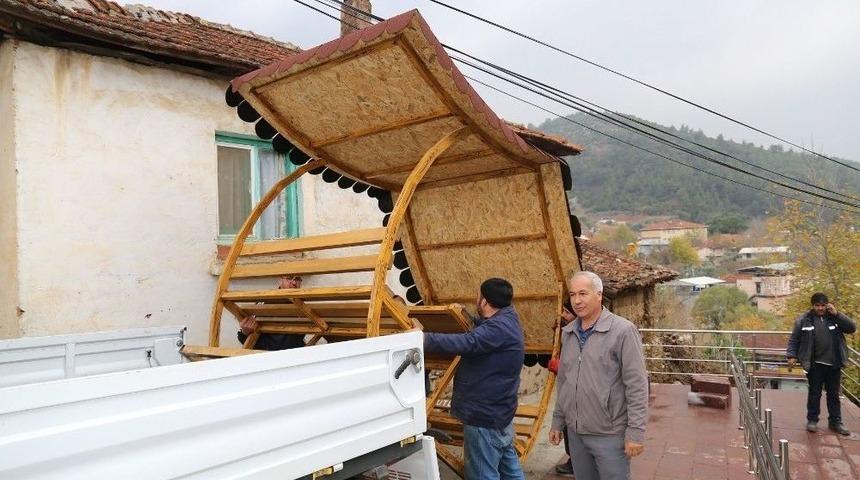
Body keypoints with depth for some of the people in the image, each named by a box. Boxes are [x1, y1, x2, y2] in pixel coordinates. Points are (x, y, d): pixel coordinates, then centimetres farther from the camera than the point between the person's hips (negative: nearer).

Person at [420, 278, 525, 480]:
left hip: (485, 418, -11)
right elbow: (479, 335, 23)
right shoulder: (506, 319, 7)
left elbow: (468, 343, -40)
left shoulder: (499, 328, -25)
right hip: (499, 413, 11)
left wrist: (424, 339, -45)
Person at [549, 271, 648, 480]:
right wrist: (557, 421, 15)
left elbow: (636, 386, -15)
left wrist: (636, 432, -17)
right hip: (575, 433, 6)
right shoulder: (567, 333, 6)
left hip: (610, 436, -6)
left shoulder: (622, 330, -14)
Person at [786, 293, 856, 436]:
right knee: (814, 393, 7)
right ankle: (812, 420, 18)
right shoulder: (804, 320, -2)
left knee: (834, 394, 13)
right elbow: (794, 339, 1)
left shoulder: (834, 318, 4)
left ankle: (835, 421, 24)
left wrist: (836, 314, -13)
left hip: (834, 364, 2)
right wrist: (792, 355, -8)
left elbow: (852, 328, -5)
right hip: (815, 364, -2)